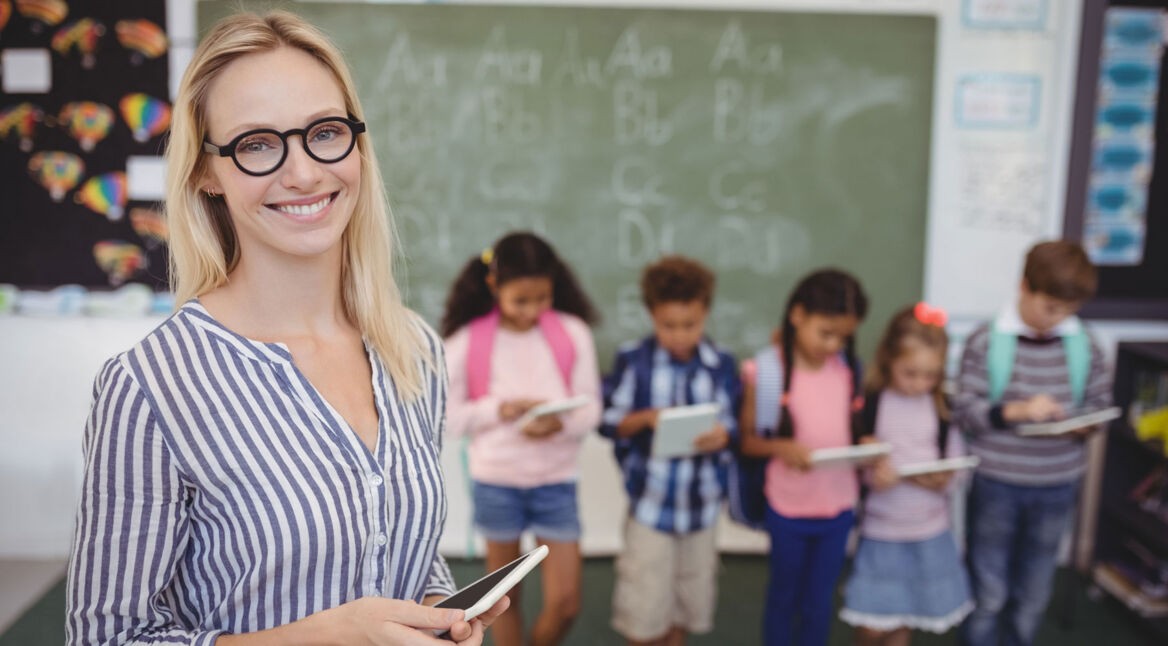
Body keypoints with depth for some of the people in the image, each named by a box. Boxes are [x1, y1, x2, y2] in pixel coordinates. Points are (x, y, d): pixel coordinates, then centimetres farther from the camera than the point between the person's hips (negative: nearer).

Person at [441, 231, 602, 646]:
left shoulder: (572, 333, -5)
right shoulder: (466, 341, -7)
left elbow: (590, 407, -4)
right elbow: (450, 415, -3)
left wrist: (560, 423, -24)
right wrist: (498, 409, -20)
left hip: (556, 481, 1)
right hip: (495, 482, 0)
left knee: (565, 602, 4)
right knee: (505, 598, 15)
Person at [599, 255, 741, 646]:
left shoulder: (721, 366, -5)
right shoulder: (632, 360, -11)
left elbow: (732, 424, 0)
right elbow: (607, 421, -6)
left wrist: (722, 435, -22)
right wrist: (644, 418, -24)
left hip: (701, 500, 3)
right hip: (650, 499, -2)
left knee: (690, 598, 17)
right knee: (644, 604, 5)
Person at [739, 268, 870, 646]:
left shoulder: (849, 368, -1)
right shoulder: (765, 372, -12)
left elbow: (853, 429, 10)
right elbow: (747, 440, -8)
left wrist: (867, 445, -11)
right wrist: (782, 447, -26)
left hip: (839, 506, 3)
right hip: (788, 508, -3)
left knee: (819, 601, 17)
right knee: (784, 597, 16)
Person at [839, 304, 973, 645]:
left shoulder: (943, 408, -1)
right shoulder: (870, 405, -8)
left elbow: (951, 470, 4)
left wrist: (939, 480, -17)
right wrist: (872, 474, -24)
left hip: (930, 529, 2)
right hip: (881, 527, -2)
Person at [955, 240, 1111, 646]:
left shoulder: (1084, 346, -2)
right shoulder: (986, 342, -11)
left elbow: (1100, 405, 8)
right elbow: (964, 411, -10)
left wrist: (1085, 425, -13)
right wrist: (1017, 410, -24)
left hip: (1057, 488, 3)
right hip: (996, 485, -3)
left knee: (1033, 595, 16)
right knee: (988, 593, 9)